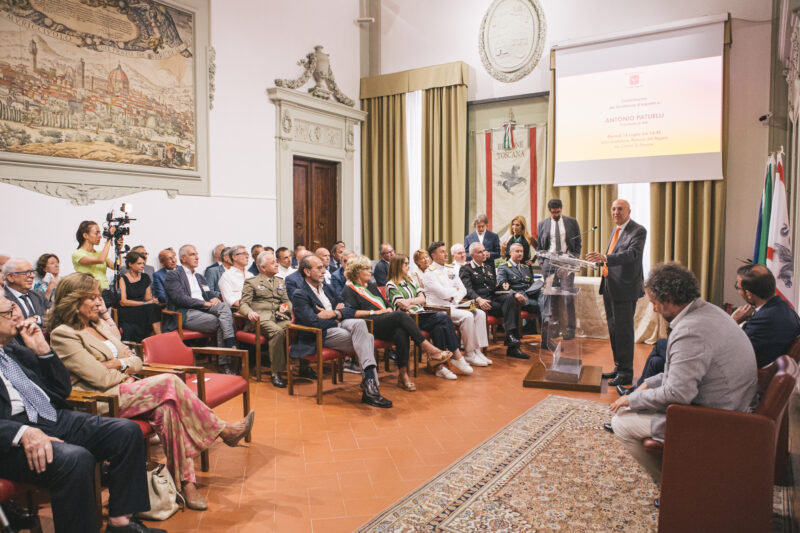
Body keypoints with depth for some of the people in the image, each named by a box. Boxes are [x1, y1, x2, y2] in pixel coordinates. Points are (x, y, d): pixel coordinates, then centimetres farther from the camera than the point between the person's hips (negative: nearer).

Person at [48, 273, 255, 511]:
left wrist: (119, 363, -4)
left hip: (127, 389, 7)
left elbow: (137, 361, 17)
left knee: (168, 409, -24)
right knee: (170, 382, -24)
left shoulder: (99, 325, 19)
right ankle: (224, 430, -12)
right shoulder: (63, 334, -8)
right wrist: (126, 367, 1)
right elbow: (101, 379, -16)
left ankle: (186, 481, -26)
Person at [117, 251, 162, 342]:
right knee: (152, 308, -31)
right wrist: (145, 303, -13)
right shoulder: (122, 279, 1)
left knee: (155, 307, -29)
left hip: (142, 312, 5)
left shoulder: (145, 278, 18)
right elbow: (123, 302, -8)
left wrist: (151, 300, -9)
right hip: (126, 313, -4)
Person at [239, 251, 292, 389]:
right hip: (261, 318, -4)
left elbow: (287, 300, 26)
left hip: (280, 317, 4)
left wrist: (286, 306, 1)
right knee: (277, 331, -37)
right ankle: (276, 373, -30)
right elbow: (243, 304, 4)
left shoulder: (280, 282, 29)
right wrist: (249, 312, -19)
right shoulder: (251, 282, 13)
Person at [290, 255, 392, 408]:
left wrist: (334, 314, -5)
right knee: (367, 338, -26)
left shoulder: (326, 288, 21)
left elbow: (351, 310, 16)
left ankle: (369, 383, -29)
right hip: (323, 335, -7)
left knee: (359, 323, -26)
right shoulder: (300, 295, -3)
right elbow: (314, 323, -18)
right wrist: (338, 312, -3)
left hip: (340, 324, 7)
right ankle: (370, 386, -28)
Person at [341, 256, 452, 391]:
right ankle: (427, 347, -33)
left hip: (386, 322, 6)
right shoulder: (349, 289, 9)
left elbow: (387, 305, 29)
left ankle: (403, 375, -33)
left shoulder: (372, 286, 31)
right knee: (400, 315, -31)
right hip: (370, 325, -6)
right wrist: (375, 312, -9)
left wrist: (389, 310, 6)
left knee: (401, 332, -31)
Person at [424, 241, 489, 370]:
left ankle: (477, 350, -10)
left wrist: (453, 297, -7)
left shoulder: (450, 270, 19)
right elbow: (443, 293, -17)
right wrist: (455, 290, 2)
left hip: (453, 306, 8)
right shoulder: (430, 272, -6)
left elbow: (463, 290, 13)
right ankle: (470, 354, -16)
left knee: (480, 314, -10)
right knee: (467, 316, -27)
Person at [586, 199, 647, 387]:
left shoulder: (638, 231, -10)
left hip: (625, 288, -9)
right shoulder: (616, 231, 17)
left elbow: (632, 254, -25)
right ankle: (618, 367, 27)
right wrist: (600, 260, 7)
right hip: (610, 287, 9)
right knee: (614, 329, 15)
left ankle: (626, 373, 5)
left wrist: (605, 257, -37)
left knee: (623, 330, -4)